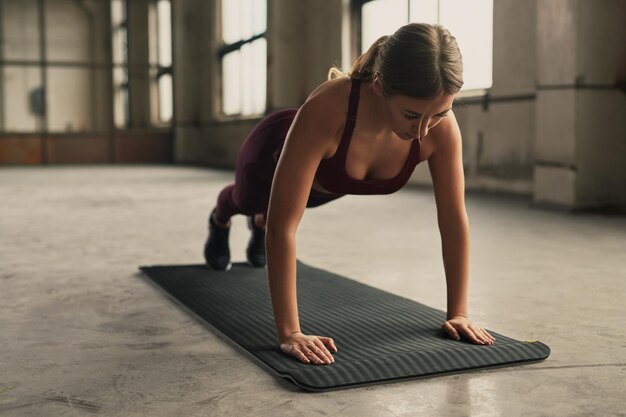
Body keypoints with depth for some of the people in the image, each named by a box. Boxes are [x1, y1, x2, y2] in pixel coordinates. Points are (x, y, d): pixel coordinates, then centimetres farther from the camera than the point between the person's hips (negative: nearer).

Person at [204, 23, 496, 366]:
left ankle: (259, 224, 73)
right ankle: (219, 220, 71)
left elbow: (454, 221, -28)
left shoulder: (441, 126, -39)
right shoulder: (326, 111, -51)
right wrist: (289, 333, -49)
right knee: (246, 202, 34)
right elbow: (283, 225, -49)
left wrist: (458, 313, -27)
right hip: (273, 153, -3)